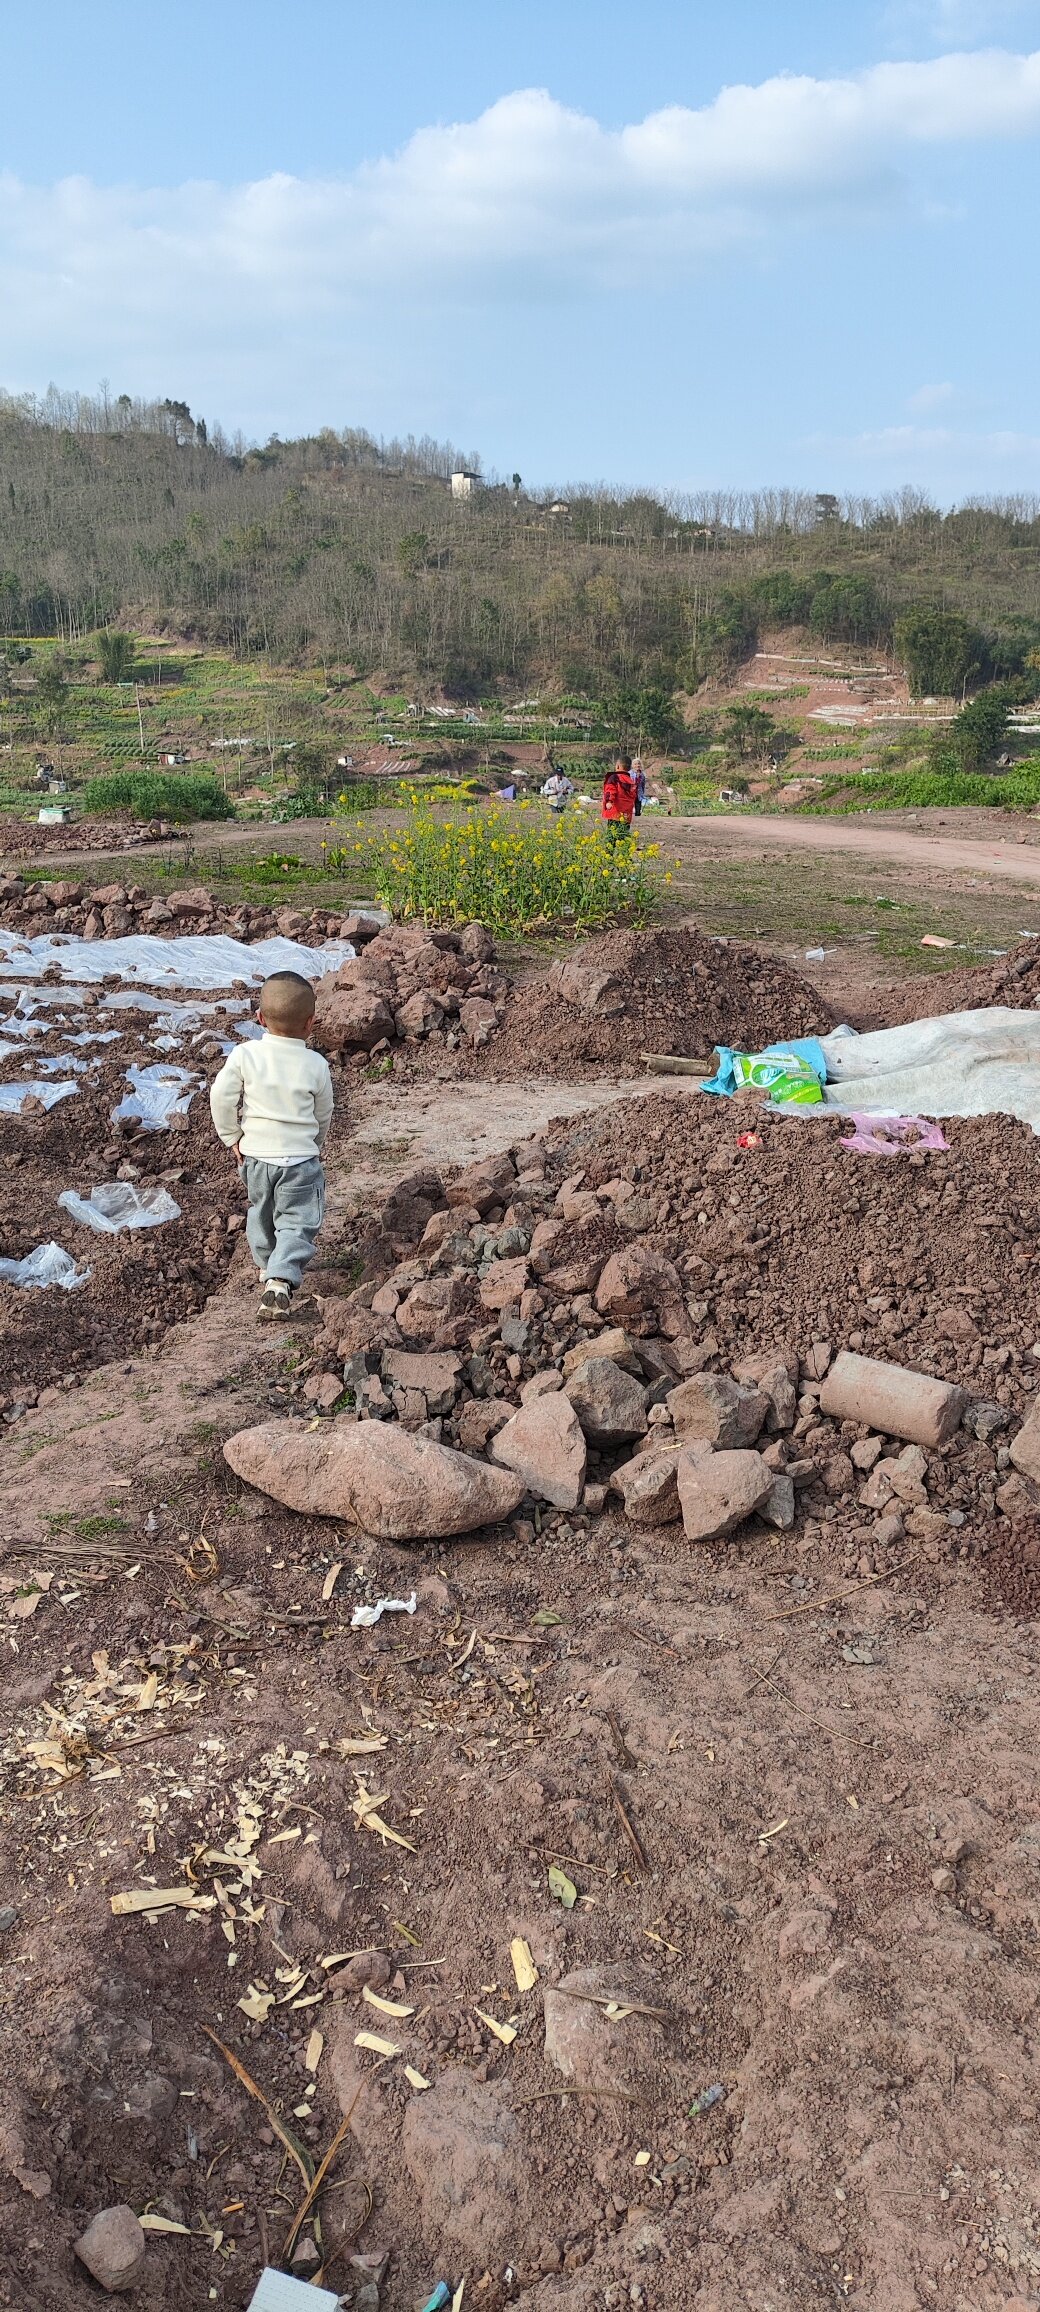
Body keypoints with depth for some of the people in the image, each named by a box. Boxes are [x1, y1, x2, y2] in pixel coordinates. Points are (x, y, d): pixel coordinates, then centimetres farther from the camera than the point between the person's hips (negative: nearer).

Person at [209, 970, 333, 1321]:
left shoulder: (244, 1055, -9)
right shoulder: (316, 1065, -7)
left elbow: (221, 1098, -8)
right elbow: (323, 1115, 4)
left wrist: (231, 1136, 6)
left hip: (254, 1153, 3)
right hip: (301, 1157, -2)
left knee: (261, 1212, 25)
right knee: (297, 1223, 4)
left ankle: (266, 1266, 44)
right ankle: (280, 1281, -14)